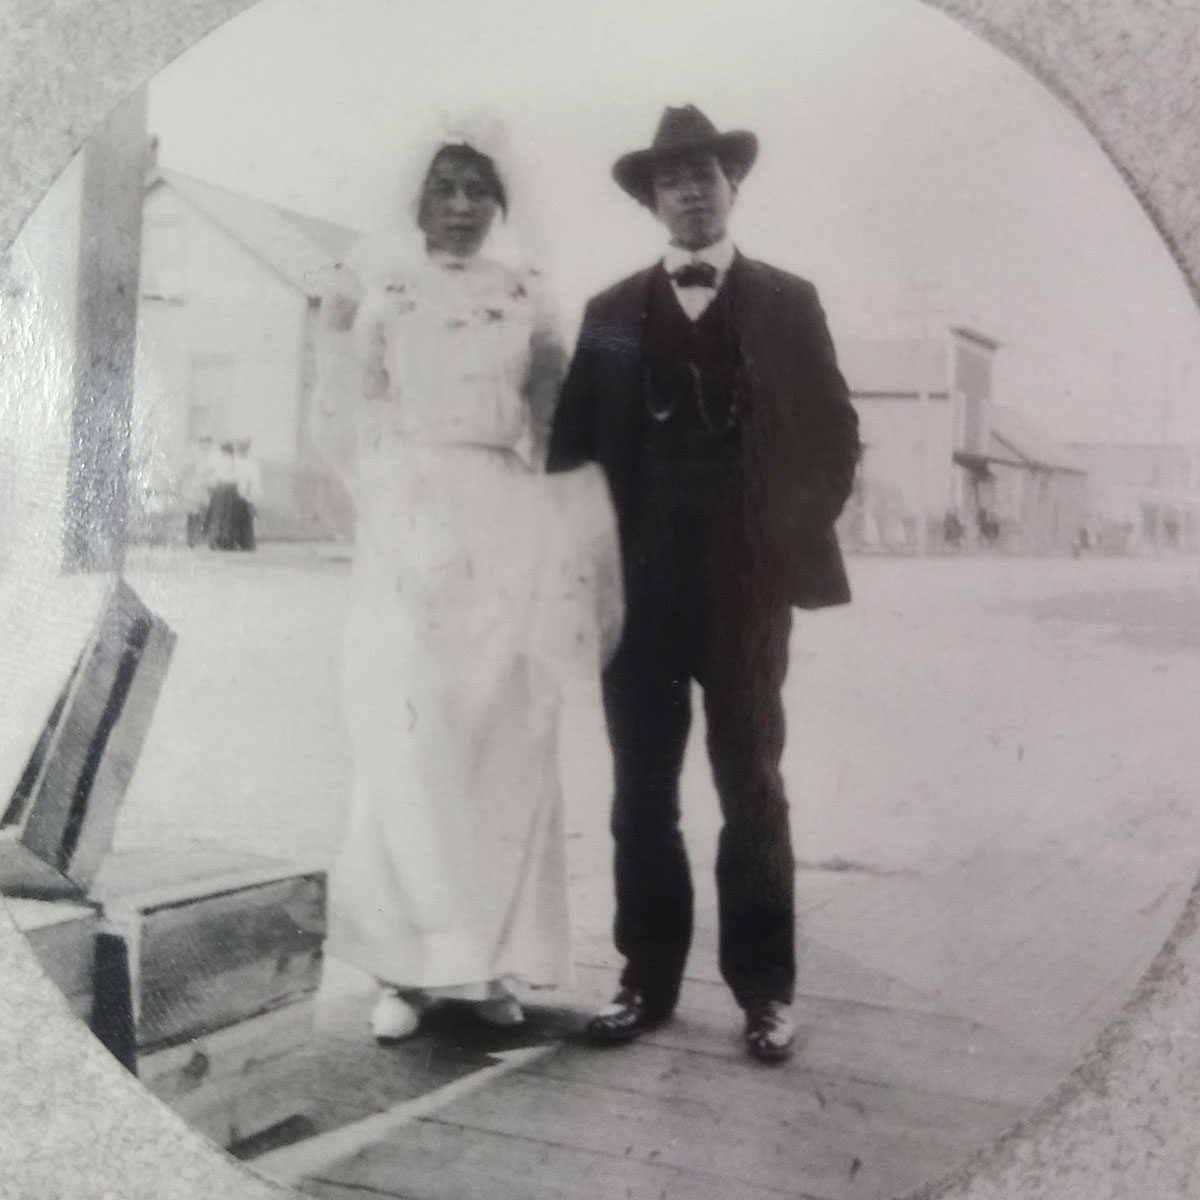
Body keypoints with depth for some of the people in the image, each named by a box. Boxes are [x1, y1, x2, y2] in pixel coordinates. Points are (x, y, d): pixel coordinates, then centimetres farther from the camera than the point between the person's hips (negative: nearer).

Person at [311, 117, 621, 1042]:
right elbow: (341, 415, 4)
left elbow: (561, 425, 7)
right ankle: (408, 963, 2)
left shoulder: (526, 296, 11)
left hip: (511, 539, 2)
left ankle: (492, 962, 10)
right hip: (409, 534, -1)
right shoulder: (379, 284, 8)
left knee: (508, 752, 1)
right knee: (408, 746, -5)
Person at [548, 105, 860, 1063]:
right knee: (641, 792, 5)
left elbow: (835, 435, 7)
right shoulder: (612, 312, 11)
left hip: (746, 585, -2)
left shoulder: (788, 302, 7)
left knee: (751, 788, 4)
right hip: (640, 586, 2)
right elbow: (573, 442, 9)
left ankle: (765, 986, 14)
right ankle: (649, 977, 16)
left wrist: (798, 535, -1)